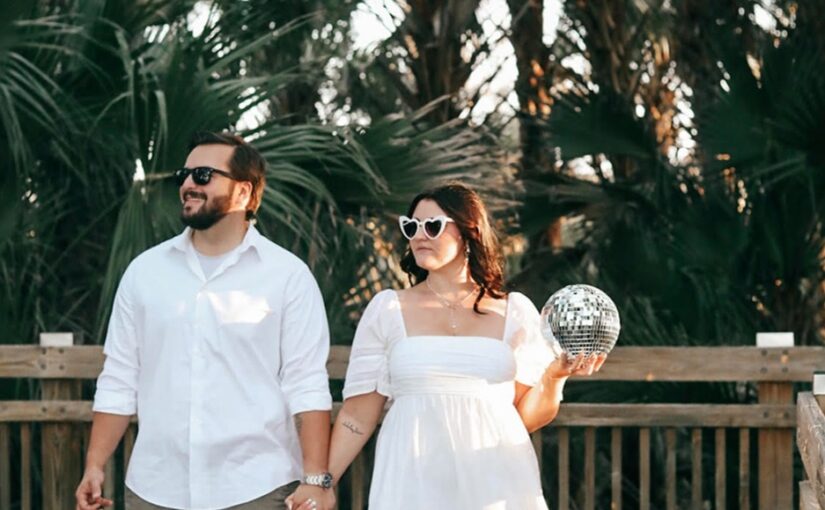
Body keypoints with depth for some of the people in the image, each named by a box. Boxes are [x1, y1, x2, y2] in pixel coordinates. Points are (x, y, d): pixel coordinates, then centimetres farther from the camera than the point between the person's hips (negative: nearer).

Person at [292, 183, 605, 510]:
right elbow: (357, 416, 5)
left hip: (496, 483, 0)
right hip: (414, 483, 0)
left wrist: (554, 377, -10)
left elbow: (528, 417, 8)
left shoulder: (515, 312, 7)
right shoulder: (386, 309, 6)